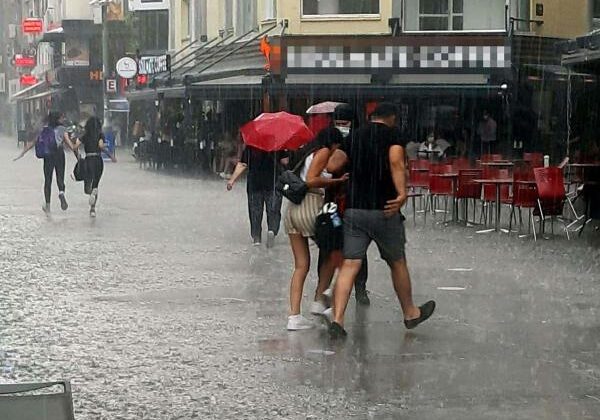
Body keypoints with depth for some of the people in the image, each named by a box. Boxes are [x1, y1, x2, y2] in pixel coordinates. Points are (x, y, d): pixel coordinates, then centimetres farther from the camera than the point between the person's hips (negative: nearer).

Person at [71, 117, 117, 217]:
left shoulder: (85, 136, 5)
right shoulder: (100, 135, 0)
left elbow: (76, 146, -4)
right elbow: (101, 146, -17)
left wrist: (78, 158, 8)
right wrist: (111, 155, -9)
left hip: (87, 160, 0)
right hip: (98, 160, 0)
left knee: (87, 189, 4)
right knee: (95, 184, 14)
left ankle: (91, 191, -33)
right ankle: (93, 208, -1)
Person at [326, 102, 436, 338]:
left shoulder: (355, 136, 12)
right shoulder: (393, 134, -1)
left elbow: (333, 164, 0)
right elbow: (396, 162, -20)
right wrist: (402, 193, -27)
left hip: (354, 210, 3)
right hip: (384, 210, -3)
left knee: (349, 265, -1)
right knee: (397, 263, 14)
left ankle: (337, 319, -13)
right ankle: (410, 314, 30)